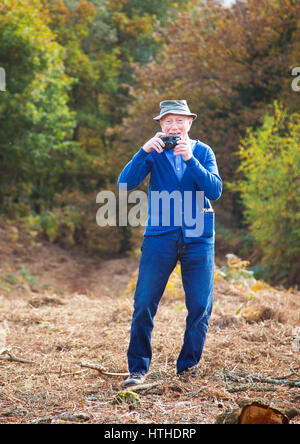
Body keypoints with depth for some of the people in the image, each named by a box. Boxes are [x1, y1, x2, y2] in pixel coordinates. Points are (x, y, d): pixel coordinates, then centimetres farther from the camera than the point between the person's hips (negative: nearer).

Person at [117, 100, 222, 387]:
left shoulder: (202, 152, 7)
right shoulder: (154, 153, 6)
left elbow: (215, 191, -7)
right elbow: (125, 183, -7)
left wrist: (190, 159, -17)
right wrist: (144, 152, -19)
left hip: (198, 238, 1)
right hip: (160, 236, -1)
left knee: (200, 306, 1)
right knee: (144, 304, -6)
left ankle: (189, 365, 16)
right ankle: (138, 368, 4)